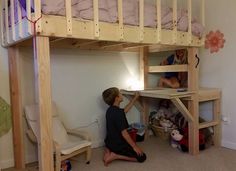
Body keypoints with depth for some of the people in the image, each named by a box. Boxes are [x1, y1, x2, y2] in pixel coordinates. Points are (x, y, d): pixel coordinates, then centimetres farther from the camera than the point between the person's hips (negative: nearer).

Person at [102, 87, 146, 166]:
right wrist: (135, 146, -16)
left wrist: (135, 98, 22)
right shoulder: (118, 113, -26)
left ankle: (109, 150, 12)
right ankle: (115, 156, -7)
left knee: (131, 144, 34)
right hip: (118, 145, -9)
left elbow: (125, 110, 19)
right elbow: (124, 133, -26)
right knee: (142, 157, 1)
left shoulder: (110, 110, 2)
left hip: (110, 142, 9)